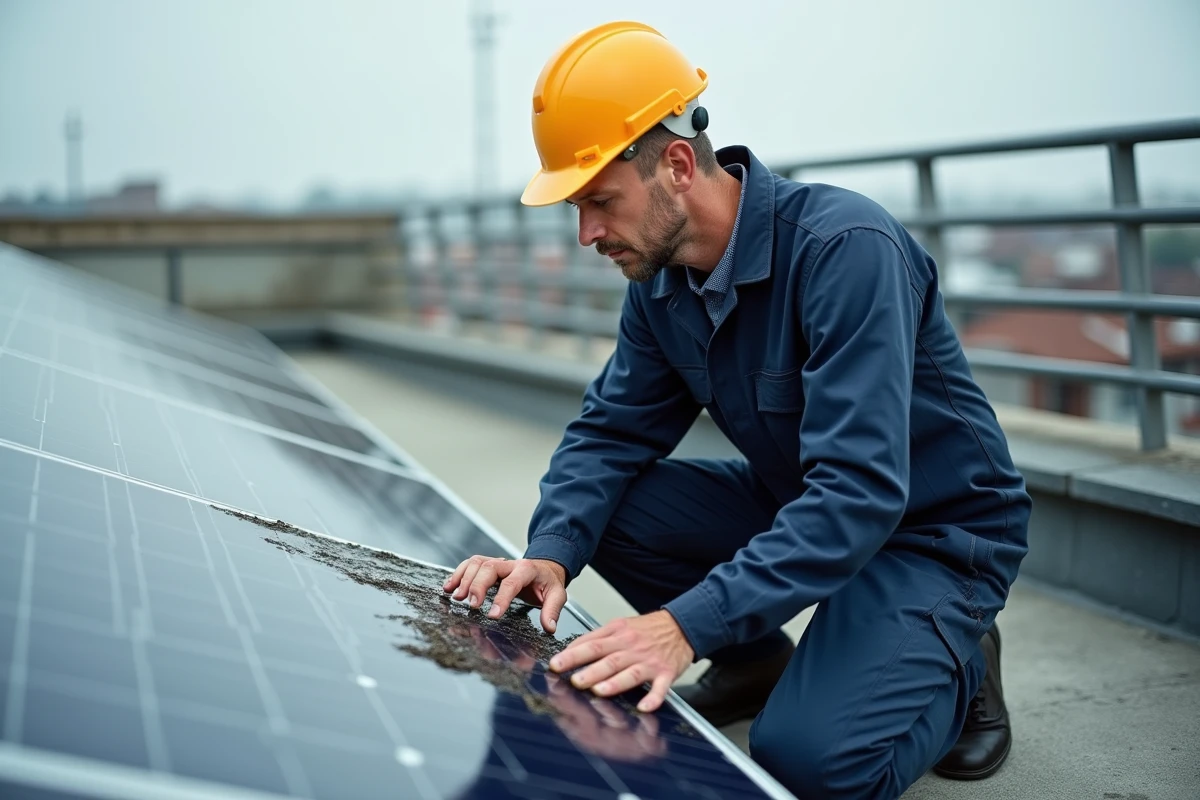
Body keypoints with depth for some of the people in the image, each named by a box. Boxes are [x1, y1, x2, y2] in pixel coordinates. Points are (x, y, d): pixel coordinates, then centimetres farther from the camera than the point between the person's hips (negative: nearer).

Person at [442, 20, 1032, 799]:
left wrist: (687, 623, -44)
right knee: (602, 506, -11)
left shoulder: (845, 248, -31)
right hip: (796, 502, 7)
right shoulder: (661, 281, -6)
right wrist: (551, 553, -23)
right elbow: (611, 432, -2)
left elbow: (861, 490, -37)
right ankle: (757, 661, 11)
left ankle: (955, 667, 6)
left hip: (934, 530, -7)